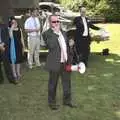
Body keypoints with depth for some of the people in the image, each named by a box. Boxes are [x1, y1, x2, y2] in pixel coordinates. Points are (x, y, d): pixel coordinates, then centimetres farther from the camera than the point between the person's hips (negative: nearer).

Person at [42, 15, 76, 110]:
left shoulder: (63, 32, 10)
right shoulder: (47, 34, -10)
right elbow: (51, 46, -26)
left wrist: (69, 59, 15)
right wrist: (56, 33, -24)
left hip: (66, 62, 6)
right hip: (55, 63, -6)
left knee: (67, 82, 16)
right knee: (53, 84, 9)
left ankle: (67, 100, 33)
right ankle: (52, 102, 25)